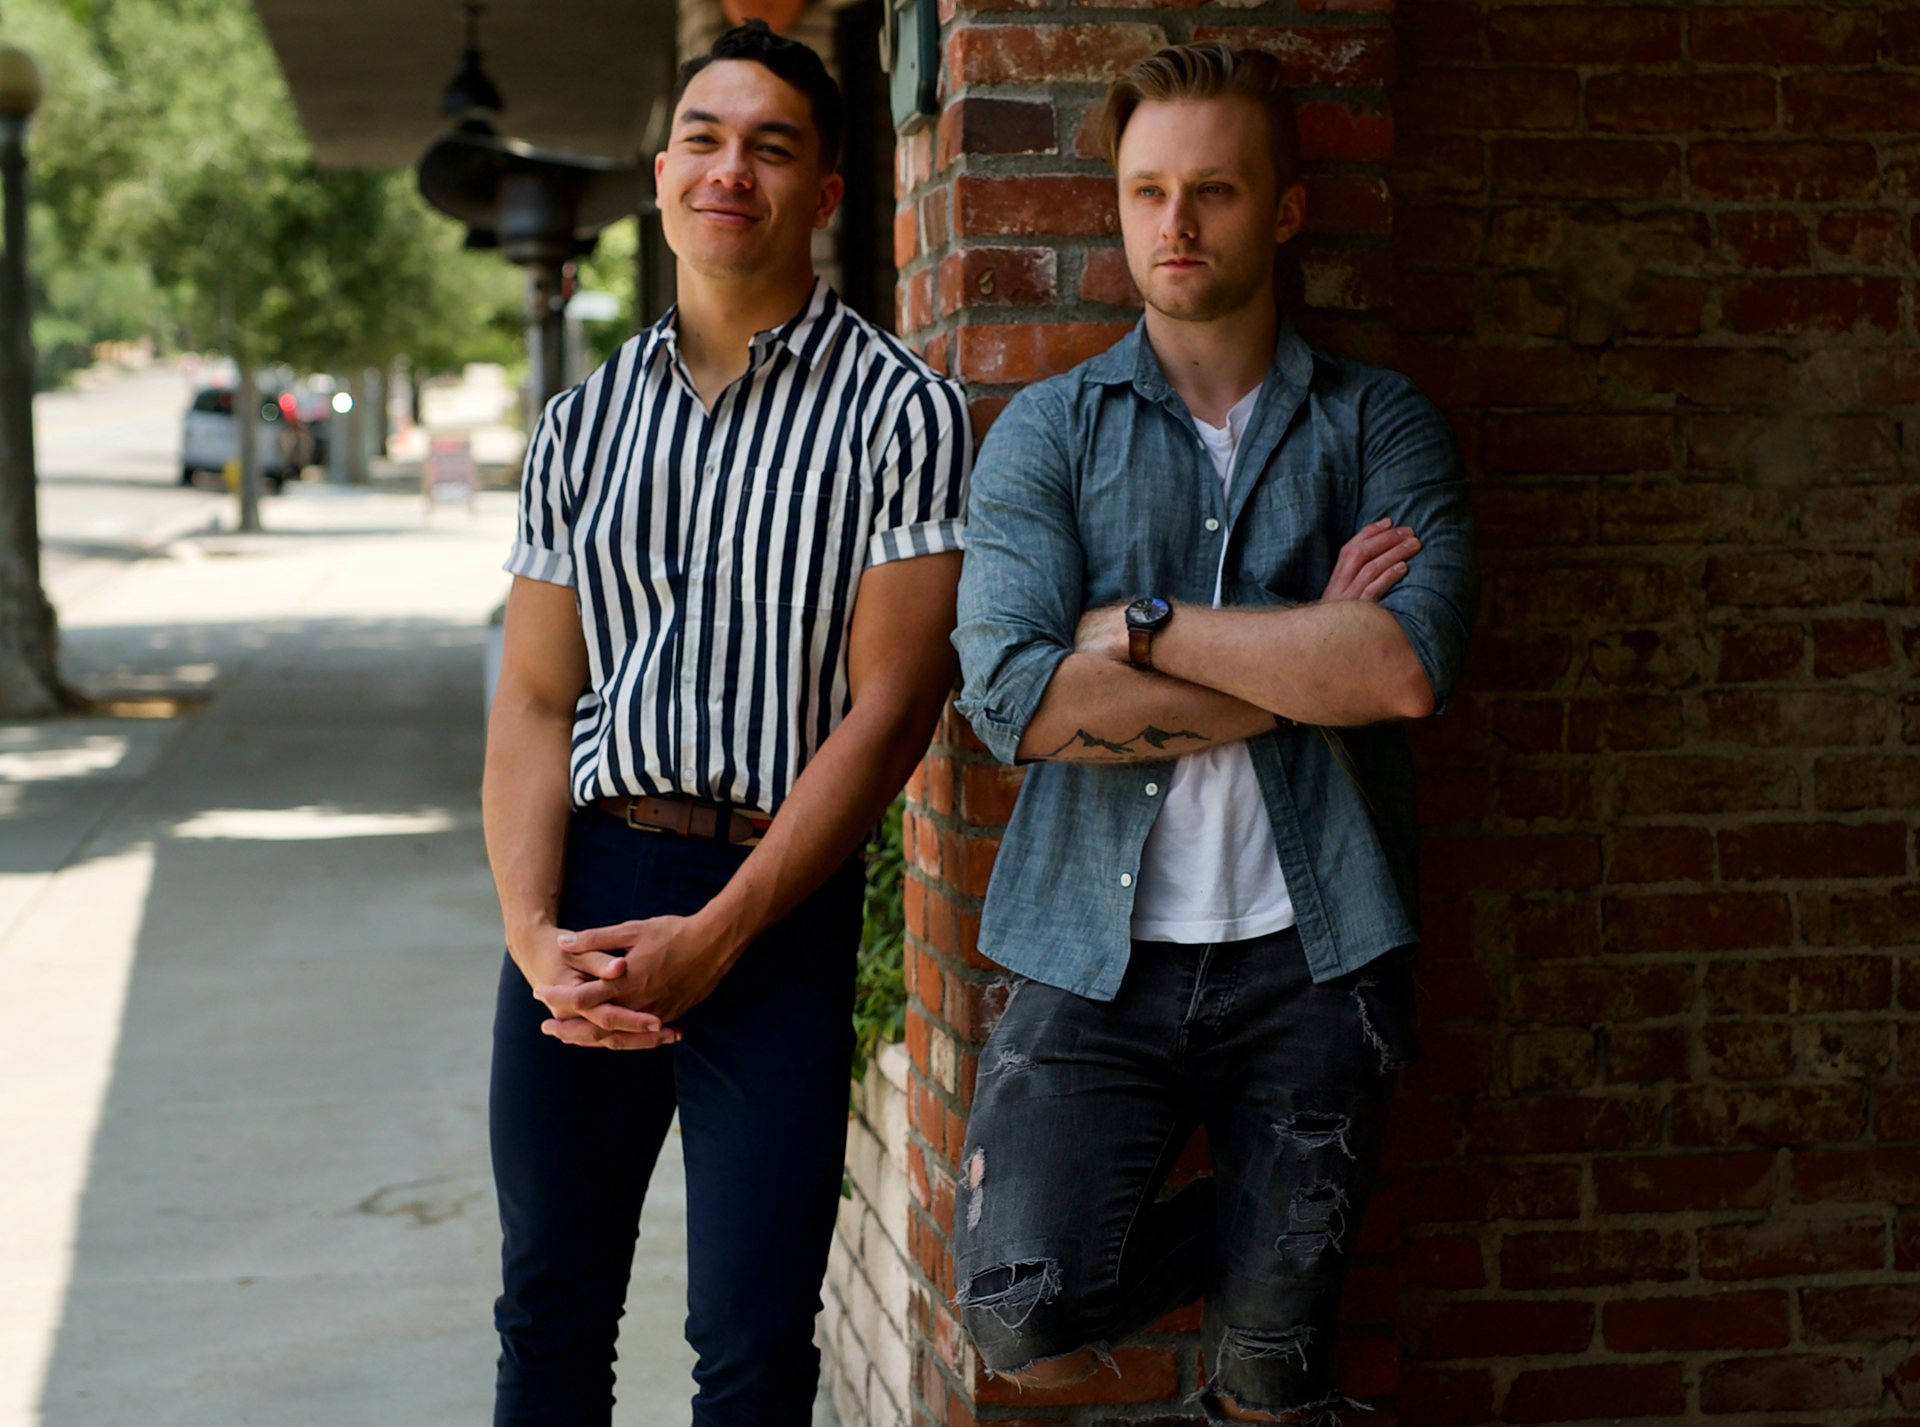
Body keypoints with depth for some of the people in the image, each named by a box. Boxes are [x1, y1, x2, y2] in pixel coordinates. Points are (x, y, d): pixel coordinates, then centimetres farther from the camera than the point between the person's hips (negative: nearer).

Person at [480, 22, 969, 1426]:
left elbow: (890, 708, -9)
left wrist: (713, 937, -14)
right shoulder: (586, 420, 12)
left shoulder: (899, 410, -3)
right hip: (582, 885, 4)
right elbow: (534, 699, 8)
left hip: (778, 901, -4)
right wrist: (535, 931, -8)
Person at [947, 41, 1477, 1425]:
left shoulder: (1378, 425, 6)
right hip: (1099, 949, 0)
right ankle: (1227, 1237, 13)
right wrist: (1307, 659, -10)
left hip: (1311, 951, 0)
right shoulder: (1047, 428, 6)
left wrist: (1143, 623, -10)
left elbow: (1408, 667, -13)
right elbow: (1016, 694, -11)